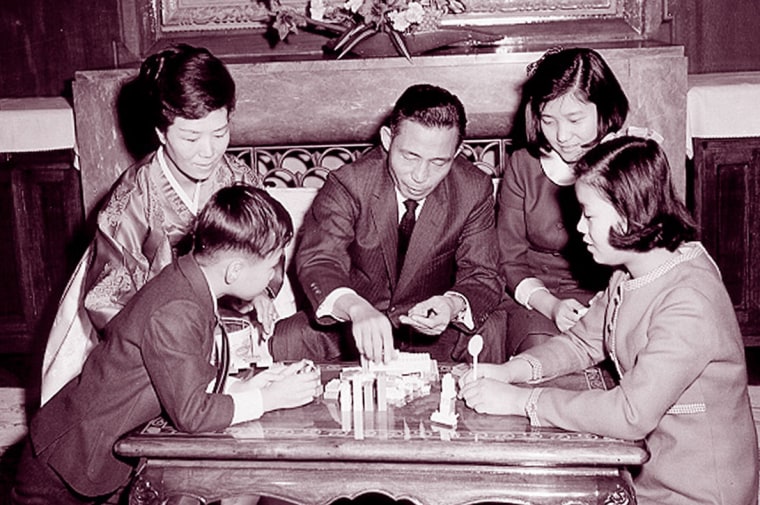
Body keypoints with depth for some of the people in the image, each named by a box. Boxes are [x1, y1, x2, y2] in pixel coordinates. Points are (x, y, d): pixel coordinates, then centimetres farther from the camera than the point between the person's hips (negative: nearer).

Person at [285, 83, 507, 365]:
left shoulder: (475, 191, -9)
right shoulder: (349, 183, -15)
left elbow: (483, 278, -9)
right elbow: (316, 260, -26)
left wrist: (453, 305, -35)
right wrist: (357, 309, -49)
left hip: (432, 331, 1)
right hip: (353, 327, -1)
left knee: (497, 332, -27)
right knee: (284, 343, -28)